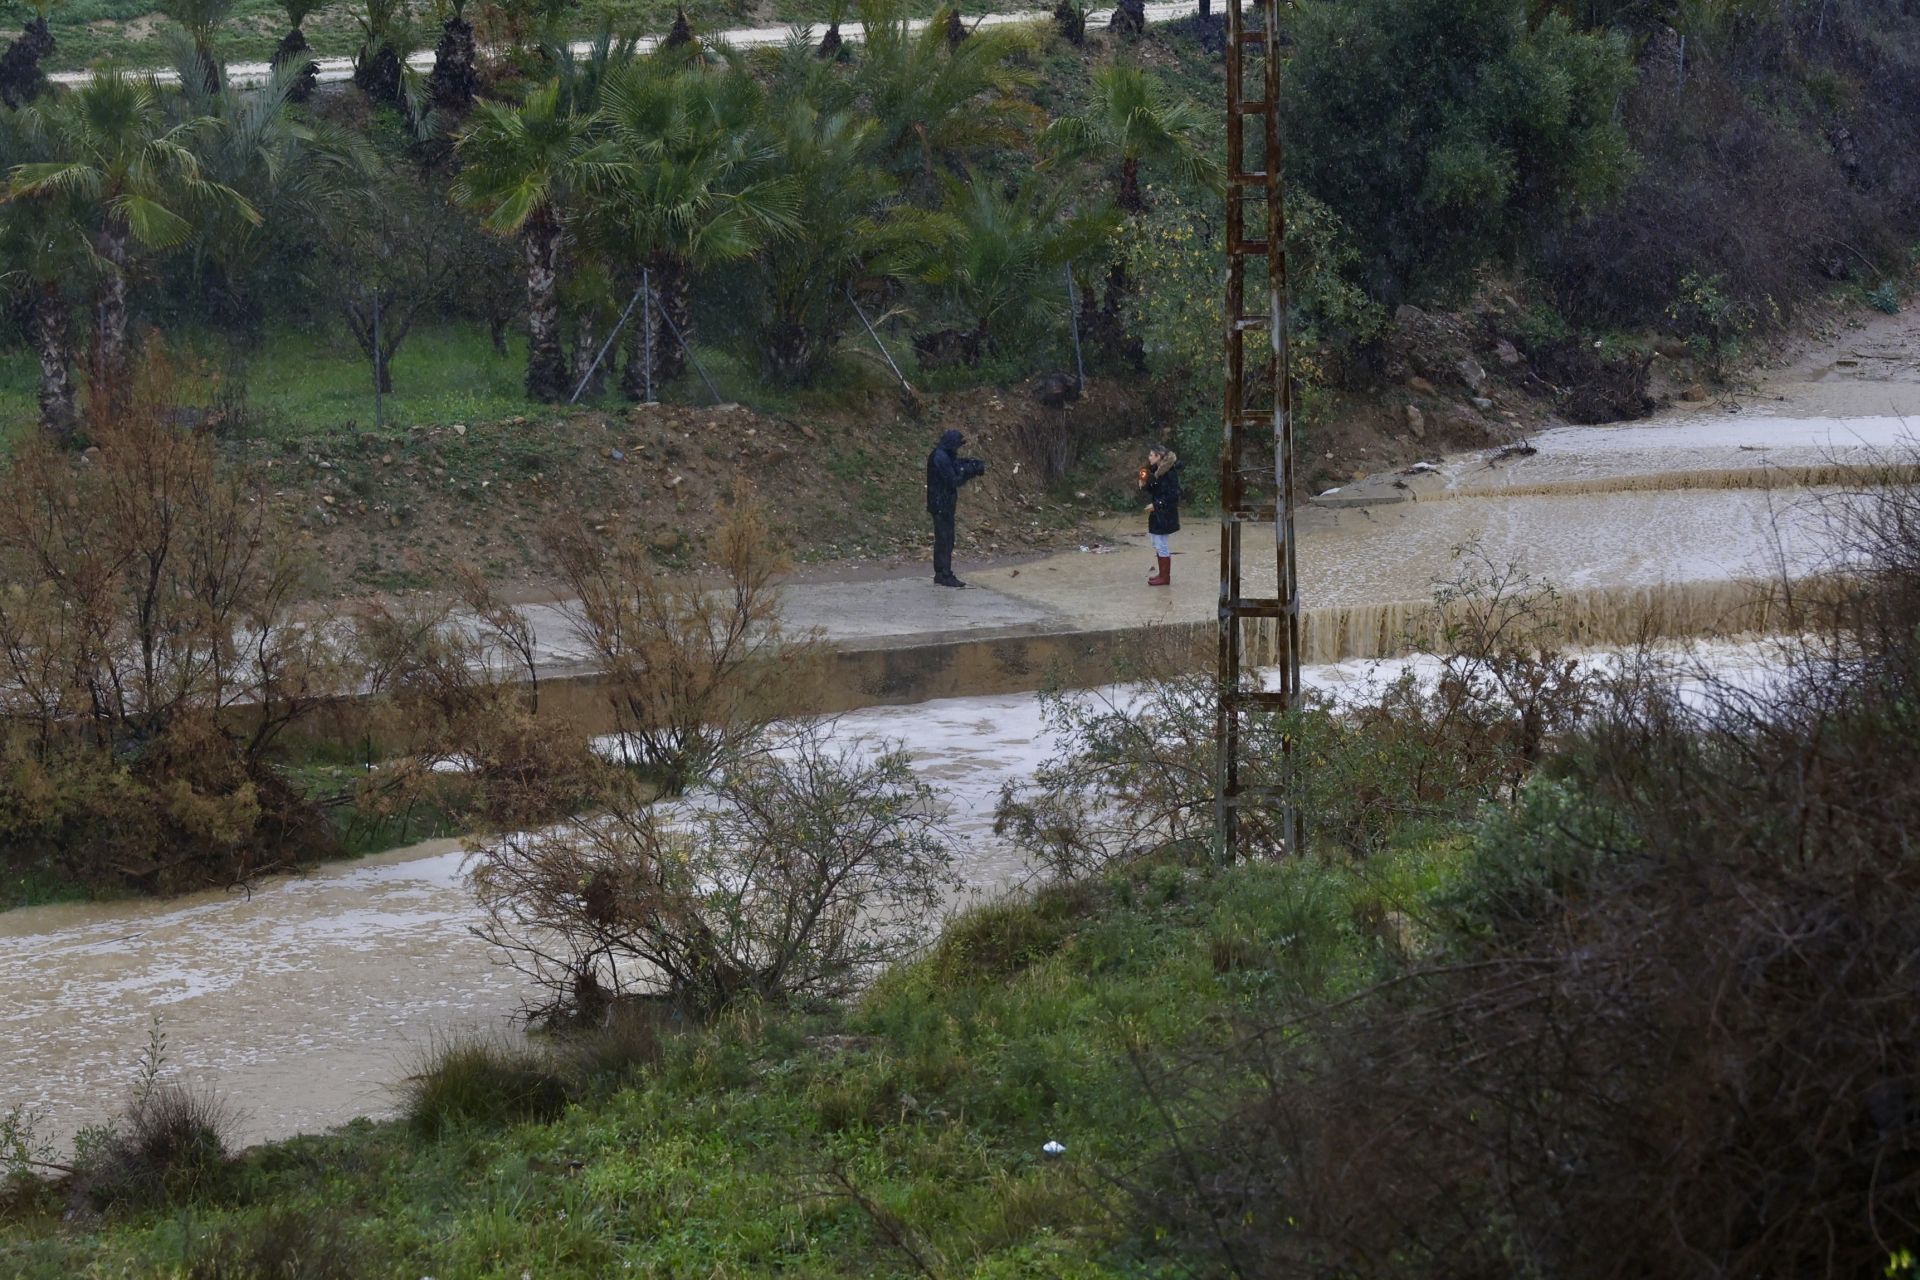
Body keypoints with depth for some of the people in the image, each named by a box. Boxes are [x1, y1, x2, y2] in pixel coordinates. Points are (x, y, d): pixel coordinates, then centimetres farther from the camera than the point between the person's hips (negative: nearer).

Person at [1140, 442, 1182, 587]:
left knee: (1161, 544, -4)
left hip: (1164, 513, -10)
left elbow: (1173, 495, -22)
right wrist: (1145, 485, -2)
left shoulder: (1169, 472, -19)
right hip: (1157, 512, 10)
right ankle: (1163, 574, 25)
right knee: (1157, 543, 16)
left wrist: (1156, 505, -21)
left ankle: (1165, 576, 4)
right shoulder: (1157, 470, 9)